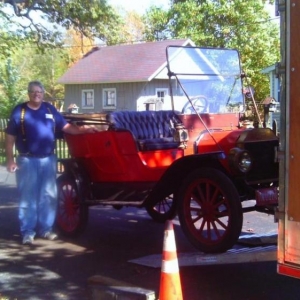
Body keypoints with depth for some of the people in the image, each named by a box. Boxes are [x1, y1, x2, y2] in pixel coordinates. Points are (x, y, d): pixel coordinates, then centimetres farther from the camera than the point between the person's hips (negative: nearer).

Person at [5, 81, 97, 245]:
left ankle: (46, 228, 16)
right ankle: (27, 231, 4)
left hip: (48, 159, 4)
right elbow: (10, 137, 0)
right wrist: (10, 159, -6)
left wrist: (83, 129, -7)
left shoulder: (50, 109, 9)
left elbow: (65, 126, 9)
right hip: (27, 160, -3)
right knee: (27, 197, -1)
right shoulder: (19, 110, 0)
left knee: (48, 196, 7)